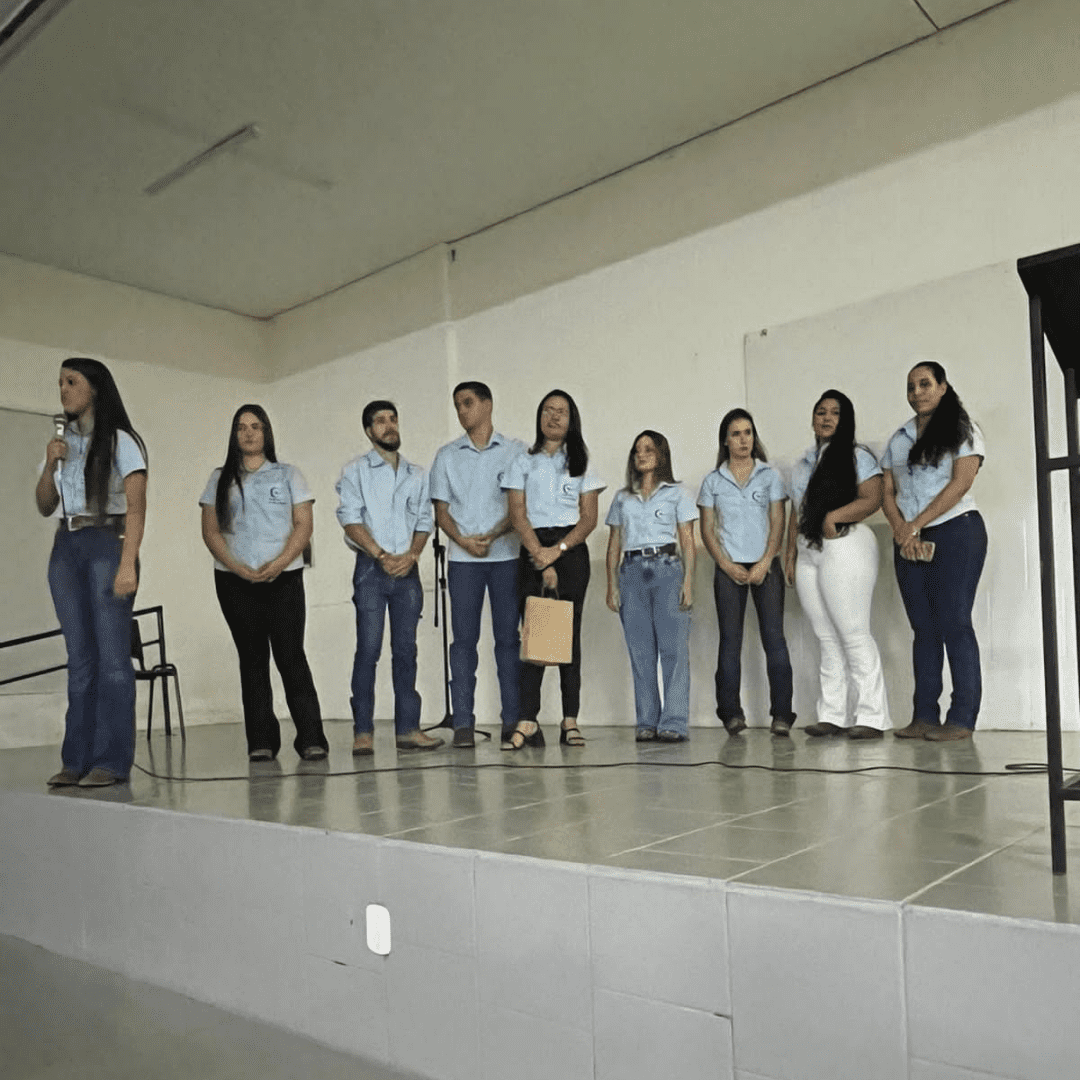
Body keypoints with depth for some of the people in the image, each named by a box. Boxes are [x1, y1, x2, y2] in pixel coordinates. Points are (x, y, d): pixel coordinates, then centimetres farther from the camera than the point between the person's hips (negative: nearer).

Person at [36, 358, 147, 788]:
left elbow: (135, 507, -9)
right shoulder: (61, 442, 16)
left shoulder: (121, 441, -1)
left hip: (107, 544, -6)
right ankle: (77, 760, 8)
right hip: (66, 548, 6)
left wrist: (128, 564, -19)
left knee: (112, 654, -7)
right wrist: (50, 465, 1)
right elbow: (44, 507, 18)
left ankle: (111, 761, -4)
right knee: (79, 656, 5)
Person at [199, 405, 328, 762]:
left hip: (283, 578, -2)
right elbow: (210, 531, 6)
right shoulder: (220, 479, 14)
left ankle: (310, 738, -3)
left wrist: (279, 564, -13)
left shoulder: (288, 475, 10)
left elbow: (303, 525, 2)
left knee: (291, 656, -6)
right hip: (235, 581, 2)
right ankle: (261, 741, 7)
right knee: (252, 658, 3)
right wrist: (237, 567, -9)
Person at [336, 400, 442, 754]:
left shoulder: (417, 474, 15)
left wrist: (411, 555, -7)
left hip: (406, 570, 4)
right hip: (371, 569, -3)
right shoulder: (356, 470, 4)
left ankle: (407, 728, 8)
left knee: (406, 649, 4)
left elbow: (424, 522, 11)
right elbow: (351, 520, -5)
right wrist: (382, 556, -13)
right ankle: (363, 731, -2)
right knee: (368, 649, -6)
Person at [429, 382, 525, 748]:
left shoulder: (515, 451, 7)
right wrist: (464, 540, -8)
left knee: (508, 637, 1)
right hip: (463, 559, 1)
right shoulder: (447, 456, 13)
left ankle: (513, 719, 6)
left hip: (506, 556, -1)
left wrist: (492, 536, -14)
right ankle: (463, 723, 1)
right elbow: (441, 510, 9)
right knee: (464, 638, -1)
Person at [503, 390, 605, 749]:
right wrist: (540, 557, -12)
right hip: (533, 551, 0)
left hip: (571, 550, 0)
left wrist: (558, 550, -12)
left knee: (570, 632, -1)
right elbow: (518, 515, 0)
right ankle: (528, 722, -9)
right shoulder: (523, 462, 10)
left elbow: (589, 518, 3)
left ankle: (570, 722, 1)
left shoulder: (581, 463, 12)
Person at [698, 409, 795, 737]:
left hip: (765, 566, 0)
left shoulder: (770, 476, 8)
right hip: (728, 568, 0)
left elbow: (778, 523, 3)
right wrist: (727, 565, -6)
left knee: (774, 636, -6)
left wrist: (764, 564, -10)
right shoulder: (713, 481, 8)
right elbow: (707, 529, 6)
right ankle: (731, 712, 3)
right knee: (730, 638, -1)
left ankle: (781, 713, -4)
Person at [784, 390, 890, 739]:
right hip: (808, 553, 6)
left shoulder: (857, 457, 3)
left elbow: (872, 498, -10)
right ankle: (832, 716, 9)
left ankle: (871, 717, -3)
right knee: (827, 639, 6)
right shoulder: (801, 465, 22)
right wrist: (790, 555, 16)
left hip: (845, 546, -6)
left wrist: (834, 516, -21)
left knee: (854, 635, -8)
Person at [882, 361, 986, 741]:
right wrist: (901, 530, -7)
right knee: (924, 628, 5)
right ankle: (924, 716, 6)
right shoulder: (898, 439, 16)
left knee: (954, 624, -8)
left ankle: (962, 718, -5)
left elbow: (961, 482, -11)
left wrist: (916, 525, -14)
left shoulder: (962, 430, 1)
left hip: (956, 533, -5)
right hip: (909, 542, 5)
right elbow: (887, 492, 11)